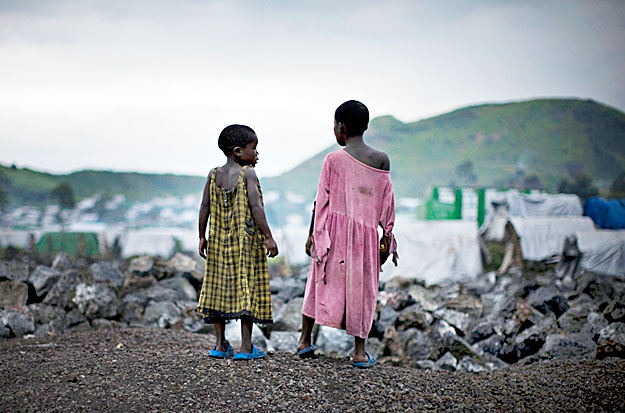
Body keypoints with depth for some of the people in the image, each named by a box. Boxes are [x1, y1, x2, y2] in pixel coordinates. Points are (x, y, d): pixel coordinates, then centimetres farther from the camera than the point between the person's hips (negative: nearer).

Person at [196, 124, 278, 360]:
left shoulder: (214, 175, 6)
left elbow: (205, 207, 5)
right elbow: (256, 207, -16)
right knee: (247, 287, 0)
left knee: (220, 288, 10)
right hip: (247, 241, -5)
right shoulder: (248, 174, -9)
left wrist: (202, 237, 12)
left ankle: (221, 345, 14)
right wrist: (268, 237, -13)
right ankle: (245, 347, 1)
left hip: (219, 242, 5)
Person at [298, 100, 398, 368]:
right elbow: (387, 203, 3)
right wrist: (387, 237, 10)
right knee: (361, 288, 6)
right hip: (366, 232, 1)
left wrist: (313, 234, 4)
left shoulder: (333, 160, -5)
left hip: (334, 227, -1)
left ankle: (305, 339, 13)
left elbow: (321, 201, -3)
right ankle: (360, 352, 7)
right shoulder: (382, 160, 1)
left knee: (321, 281, 12)